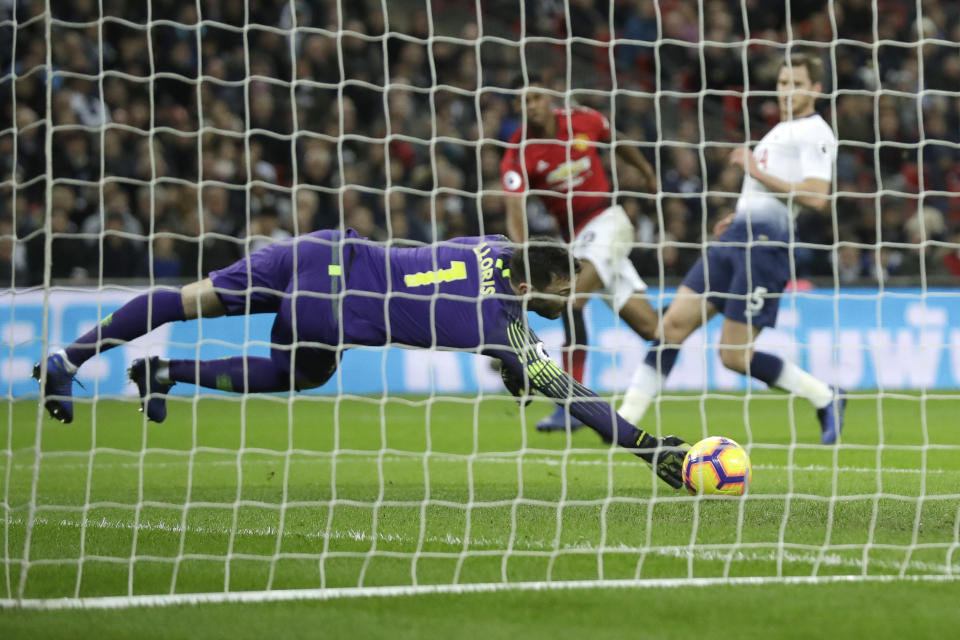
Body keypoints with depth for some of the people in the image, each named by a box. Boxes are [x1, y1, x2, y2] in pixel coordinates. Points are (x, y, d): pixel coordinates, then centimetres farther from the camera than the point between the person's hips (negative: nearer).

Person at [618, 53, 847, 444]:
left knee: (734, 356, -8)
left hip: (764, 245, -9)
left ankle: (825, 399, 8)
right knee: (675, 323, -2)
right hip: (735, 237, 9)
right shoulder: (782, 130, 23)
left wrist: (759, 173, -14)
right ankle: (626, 418, -3)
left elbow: (817, 198, -19)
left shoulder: (814, 133, -5)